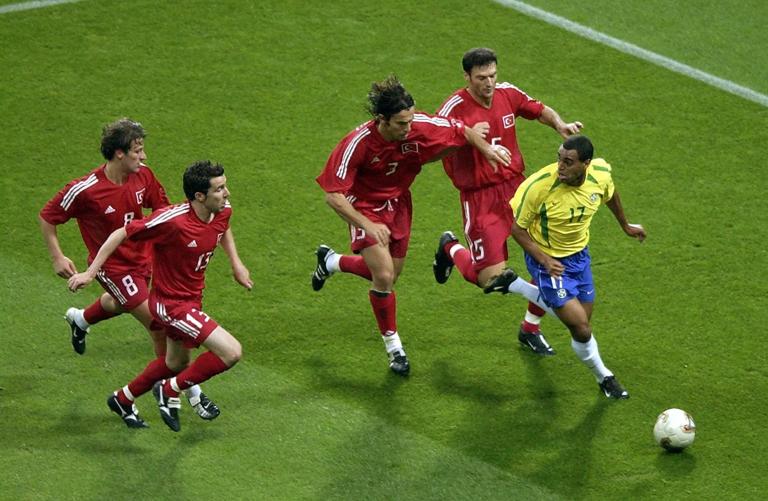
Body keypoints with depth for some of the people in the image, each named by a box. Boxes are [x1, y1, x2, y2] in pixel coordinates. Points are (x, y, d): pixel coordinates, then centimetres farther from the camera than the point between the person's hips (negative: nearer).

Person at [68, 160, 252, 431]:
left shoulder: (222, 211, -8)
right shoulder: (172, 220, -31)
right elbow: (121, 234, -21)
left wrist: (235, 262, 14)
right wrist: (90, 272, -19)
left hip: (191, 299, 9)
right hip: (170, 304, -9)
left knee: (176, 363, 28)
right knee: (231, 352, -17)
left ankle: (123, 399, 51)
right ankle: (170, 391, 3)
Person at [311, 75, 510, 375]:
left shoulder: (422, 125, -24)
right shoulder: (358, 143, -33)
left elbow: (462, 131, -4)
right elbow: (334, 195, -29)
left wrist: (486, 148, -18)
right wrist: (367, 225, -38)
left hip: (398, 203, 5)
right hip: (365, 207, -5)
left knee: (389, 274, 15)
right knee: (384, 276, -15)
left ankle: (331, 261, 42)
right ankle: (393, 347, 7)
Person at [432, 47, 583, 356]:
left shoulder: (507, 94, 1)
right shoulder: (454, 109, -16)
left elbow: (540, 111, 19)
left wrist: (560, 125, -1)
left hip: (516, 186, 5)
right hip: (480, 197, -5)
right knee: (491, 279, -11)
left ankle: (530, 330, 20)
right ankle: (450, 249, 25)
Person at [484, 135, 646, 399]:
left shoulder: (601, 173, -18)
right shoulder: (538, 186, -32)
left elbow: (610, 195, 8)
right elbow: (516, 227, -18)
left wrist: (625, 226, 23)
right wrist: (544, 259, -26)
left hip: (579, 254, 6)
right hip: (547, 258, -6)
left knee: (582, 321, 17)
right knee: (580, 326, -11)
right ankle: (603, 377, 18)